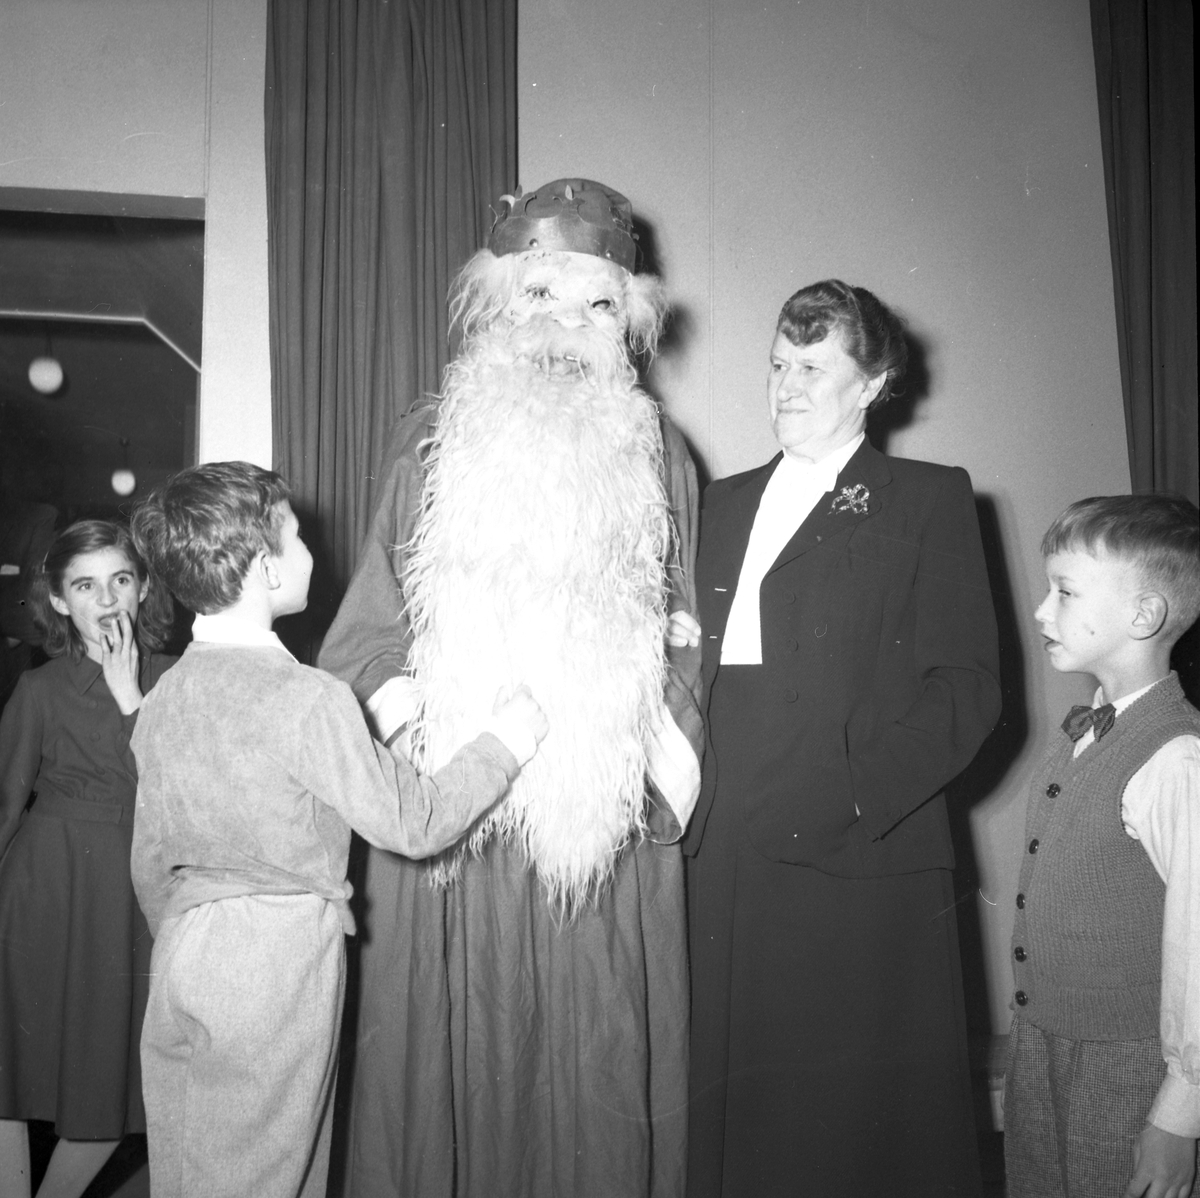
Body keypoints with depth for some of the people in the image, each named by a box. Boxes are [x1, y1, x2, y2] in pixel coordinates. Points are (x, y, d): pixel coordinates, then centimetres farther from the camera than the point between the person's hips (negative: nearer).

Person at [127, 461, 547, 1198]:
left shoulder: (162, 701, 3)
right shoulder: (308, 699, -20)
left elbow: (150, 862, 11)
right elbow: (414, 821, -16)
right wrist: (505, 742, -4)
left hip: (186, 951, 7)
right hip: (279, 956, -7)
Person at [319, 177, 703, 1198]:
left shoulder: (659, 455, 11)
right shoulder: (430, 443, 9)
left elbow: (681, 633, 12)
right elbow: (371, 627, 11)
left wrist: (675, 744, -2)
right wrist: (402, 700, -6)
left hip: (611, 825, 1)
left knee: (599, 1089, 4)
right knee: (454, 1074, 6)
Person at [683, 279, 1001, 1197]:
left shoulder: (931, 501, 5)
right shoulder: (725, 504, 19)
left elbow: (964, 690, -4)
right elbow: (698, 665, 14)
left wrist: (845, 802, -15)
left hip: (862, 858, -4)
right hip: (724, 857, 4)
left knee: (860, 1124, 3)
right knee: (733, 1112, 8)